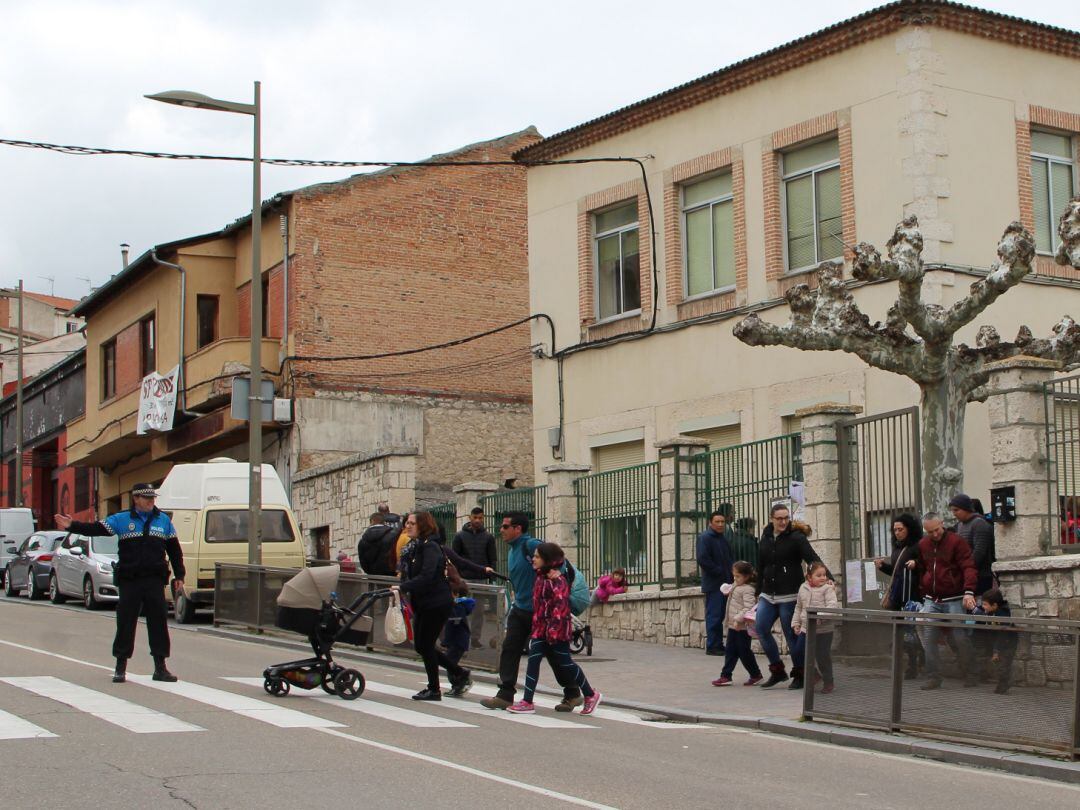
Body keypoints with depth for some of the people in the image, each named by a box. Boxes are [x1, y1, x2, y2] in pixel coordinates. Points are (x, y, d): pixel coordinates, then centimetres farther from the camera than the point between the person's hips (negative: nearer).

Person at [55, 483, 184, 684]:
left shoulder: (163, 520, 11)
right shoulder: (122, 520, 4)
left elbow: (174, 549, 15)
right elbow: (96, 529, -5)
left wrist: (179, 576, 10)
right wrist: (71, 526, -20)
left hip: (155, 580, 1)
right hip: (129, 581, -1)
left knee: (159, 621, 0)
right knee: (125, 622, 0)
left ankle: (160, 667, 8)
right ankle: (120, 668, 10)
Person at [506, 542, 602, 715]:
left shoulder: (557, 581, -15)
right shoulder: (540, 577, 12)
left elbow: (560, 605, -22)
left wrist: (554, 628, -26)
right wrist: (535, 628, 23)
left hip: (556, 629, -8)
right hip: (540, 628, 8)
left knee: (564, 663, 1)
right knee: (533, 659, -2)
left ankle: (591, 695, 18)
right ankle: (527, 702, -4)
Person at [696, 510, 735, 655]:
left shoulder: (724, 538, 17)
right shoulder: (705, 537, -9)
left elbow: (730, 558, 25)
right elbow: (703, 560, -19)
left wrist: (732, 572, 5)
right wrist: (719, 572, -15)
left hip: (724, 583, 8)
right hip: (713, 584, -8)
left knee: (720, 616, 11)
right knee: (713, 615, -8)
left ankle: (718, 645, 15)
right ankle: (712, 646, -6)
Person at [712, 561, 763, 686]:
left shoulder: (747, 589, -17)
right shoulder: (735, 586, 11)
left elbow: (748, 607, -25)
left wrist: (738, 619, -29)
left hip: (742, 626, -9)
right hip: (733, 625, 9)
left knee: (744, 652, 1)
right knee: (730, 651, 9)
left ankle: (756, 675, 15)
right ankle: (726, 675, 11)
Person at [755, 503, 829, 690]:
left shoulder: (796, 538, -7)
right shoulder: (765, 539, 11)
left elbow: (813, 559, -18)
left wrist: (828, 578, -31)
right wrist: (758, 591, 20)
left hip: (789, 596, -6)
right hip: (768, 595, 6)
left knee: (792, 634, -2)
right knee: (761, 629, -2)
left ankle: (799, 675, 12)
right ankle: (777, 671, 11)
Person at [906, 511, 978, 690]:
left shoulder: (956, 541, -6)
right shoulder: (923, 544, 13)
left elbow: (968, 568, -14)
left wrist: (969, 591, -28)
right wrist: (915, 565, 6)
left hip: (954, 600, -5)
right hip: (931, 600, 5)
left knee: (960, 638, -4)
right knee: (927, 637, -4)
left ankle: (970, 676, 12)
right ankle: (933, 677, 3)